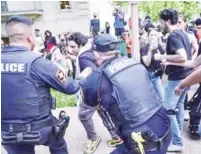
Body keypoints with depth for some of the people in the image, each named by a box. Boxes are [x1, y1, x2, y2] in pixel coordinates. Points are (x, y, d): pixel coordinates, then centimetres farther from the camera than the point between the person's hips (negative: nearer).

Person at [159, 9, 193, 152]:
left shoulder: (173, 36, -18)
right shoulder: (183, 33, 10)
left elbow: (182, 57, -29)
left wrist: (163, 57, -19)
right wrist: (167, 58, 20)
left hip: (177, 77, -10)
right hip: (186, 74, 10)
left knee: (168, 109, -3)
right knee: (179, 104, 22)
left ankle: (177, 142, 4)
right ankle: (179, 130, 38)